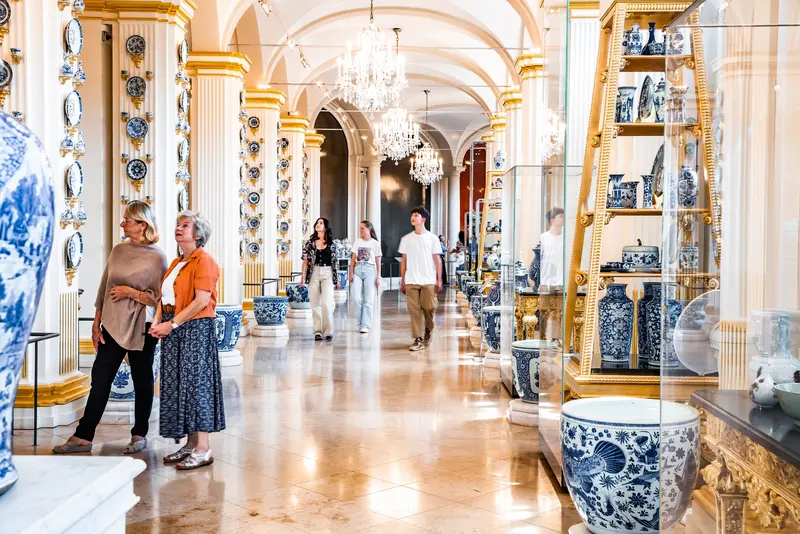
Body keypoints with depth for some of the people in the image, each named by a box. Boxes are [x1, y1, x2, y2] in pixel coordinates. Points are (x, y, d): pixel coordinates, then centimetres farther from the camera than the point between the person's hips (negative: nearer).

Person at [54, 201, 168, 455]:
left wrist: (132, 293, -16)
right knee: (100, 378, 5)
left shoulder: (157, 257, -8)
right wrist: (96, 323, 9)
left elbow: (161, 298, -11)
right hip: (112, 326, 5)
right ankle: (83, 436, 10)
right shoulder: (118, 250, 7)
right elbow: (104, 288, 11)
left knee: (142, 381, 7)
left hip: (141, 328, -4)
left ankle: (139, 434, 21)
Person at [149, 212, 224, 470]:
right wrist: (157, 322, -1)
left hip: (196, 328, -9)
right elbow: (164, 297, 16)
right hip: (173, 330, 9)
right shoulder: (176, 263, 18)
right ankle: (191, 444, 17)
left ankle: (203, 449, -2)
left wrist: (171, 324, -18)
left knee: (196, 382, -7)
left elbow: (202, 300, -18)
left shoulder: (203, 260, -9)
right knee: (177, 385, 9)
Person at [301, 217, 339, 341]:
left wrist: (337, 279, 7)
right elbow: (305, 260, 4)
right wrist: (303, 276, -4)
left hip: (327, 274, -1)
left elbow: (335, 262, 8)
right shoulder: (310, 242, 7)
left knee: (327, 302, -11)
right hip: (314, 273, 1)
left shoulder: (331, 243, 5)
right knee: (315, 303, 2)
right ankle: (318, 331, 8)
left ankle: (328, 331, -5)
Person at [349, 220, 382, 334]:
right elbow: (353, 258, 12)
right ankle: (360, 323, 6)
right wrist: (351, 273, 3)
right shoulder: (357, 241, 12)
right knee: (357, 299, -5)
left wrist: (378, 277, 1)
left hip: (370, 270, -2)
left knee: (368, 300, -3)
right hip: (358, 270, 3)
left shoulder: (375, 243, 4)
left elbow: (378, 262, 5)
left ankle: (365, 325, 0)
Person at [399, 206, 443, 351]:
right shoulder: (406, 239, 10)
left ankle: (428, 331, 26)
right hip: (411, 281, 1)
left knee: (428, 308, -2)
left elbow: (437, 260, 4)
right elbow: (404, 260, 12)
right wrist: (402, 281, 8)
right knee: (414, 310, -4)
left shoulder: (432, 238, 4)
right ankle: (419, 339, 0)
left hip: (428, 281, -1)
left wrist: (439, 280, -2)